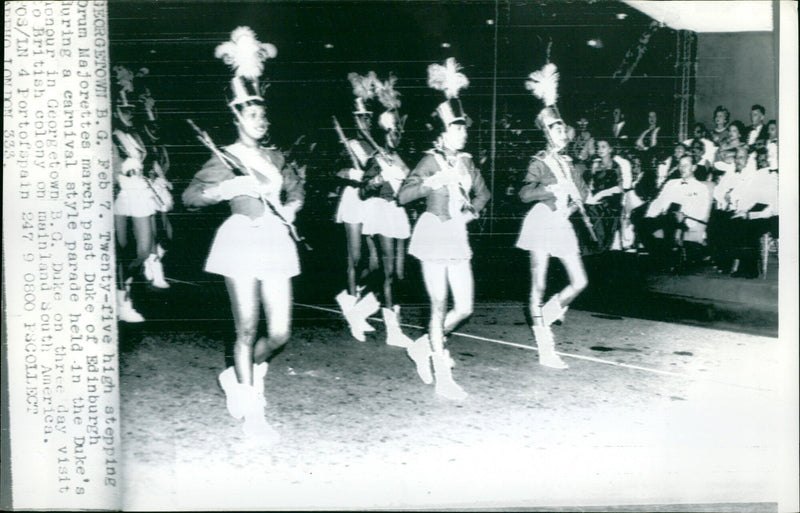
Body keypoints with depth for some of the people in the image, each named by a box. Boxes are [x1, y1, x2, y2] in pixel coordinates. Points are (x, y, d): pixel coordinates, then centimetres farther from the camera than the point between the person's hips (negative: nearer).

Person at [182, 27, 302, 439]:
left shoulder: (274, 157, 15)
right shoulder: (226, 158, 0)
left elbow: (296, 186, 32)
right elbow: (190, 196, -8)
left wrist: (292, 206, 12)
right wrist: (231, 187, -19)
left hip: (275, 240, 5)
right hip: (242, 238, -5)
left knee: (280, 332, 1)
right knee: (247, 330, -4)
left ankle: (239, 375, 30)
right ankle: (252, 412, 8)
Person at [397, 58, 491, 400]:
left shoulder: (466, 161, 12)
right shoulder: (431, 160, -6)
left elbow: (483, 192, 28)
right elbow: (402, 196, -15)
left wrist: (473, 210, 8)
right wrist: (428, 185, -31)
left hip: (458, 235, 6)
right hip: (433, 230, -6)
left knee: (464, 307, 3)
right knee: (439, 306, -4)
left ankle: (424, 346, 25)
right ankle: (442, 378, 2)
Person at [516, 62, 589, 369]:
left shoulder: (568, 163, 13)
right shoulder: (539, 163, -5)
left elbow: (582, 190, 24)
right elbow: (525, 193, -17)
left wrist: (574, 204, 5)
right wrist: (553, 189, -24)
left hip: (562, 224, 6)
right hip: (542, 221, -6)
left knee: (580, 282, -1)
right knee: (539, 287, -3)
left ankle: (545, 315, 25)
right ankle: (546, 351, -1)